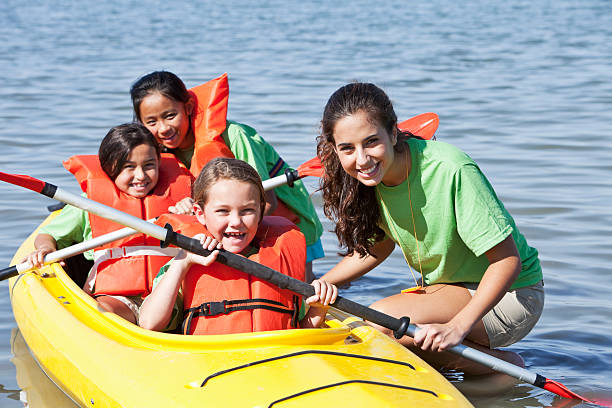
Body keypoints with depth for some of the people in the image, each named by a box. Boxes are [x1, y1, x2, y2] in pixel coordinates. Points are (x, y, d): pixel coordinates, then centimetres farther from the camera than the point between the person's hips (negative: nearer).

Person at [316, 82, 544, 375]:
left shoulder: (452, 170, -29)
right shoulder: (372, 176, -8)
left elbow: (508, 260, -27)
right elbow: (379, 246, 11)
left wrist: (457, 327, -37)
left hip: (509, 295, -8)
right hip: (446, 290, 8)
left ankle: (503, 364, -9)